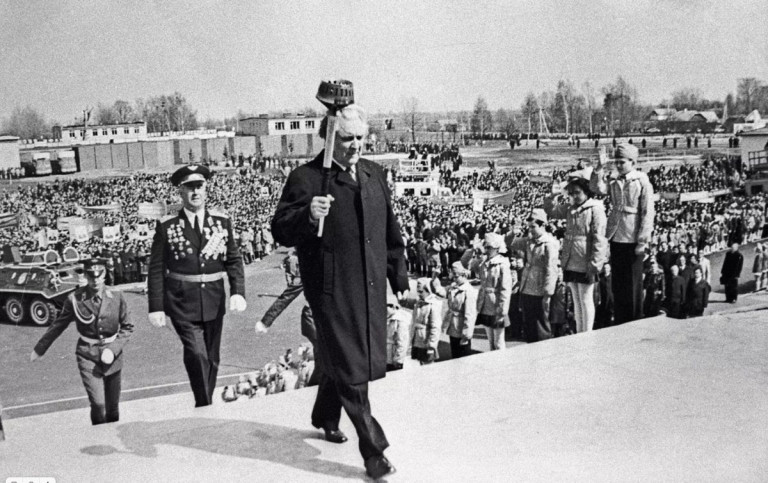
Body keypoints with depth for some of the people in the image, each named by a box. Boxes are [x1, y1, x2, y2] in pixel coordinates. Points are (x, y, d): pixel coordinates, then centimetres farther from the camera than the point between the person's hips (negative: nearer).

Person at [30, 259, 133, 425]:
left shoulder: (116, 296, -7)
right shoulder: (75, 299, -9)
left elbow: (127, 327, 1)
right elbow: (57, 326, 6)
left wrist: (113, 350, -13)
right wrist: (39, 349, 13)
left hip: (112, 355, 2)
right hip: (88, 355, -1)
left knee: (113, 406, 11)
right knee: (98, 404, -13)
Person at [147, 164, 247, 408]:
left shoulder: (222, 221, 3)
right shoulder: (166, 225, -4)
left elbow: (233, 260, 3)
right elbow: (156, 269, -2)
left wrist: (238, 291, -12)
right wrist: (156, 307, -6)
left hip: (214, 300, 3)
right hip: (182, 301, -3)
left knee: (211, 359, 13)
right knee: (196, 354, -17)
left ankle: (205, 405, 32)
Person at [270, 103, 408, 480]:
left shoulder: (374, 174, 11)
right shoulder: (305, 178, -8)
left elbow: (391, 231, 18)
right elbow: (281, 232, -11)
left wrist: (399, 276, 18)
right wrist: (307, 215, -31)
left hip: (371, 286, 6)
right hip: (332, 289, -6)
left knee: (339, 358, 20)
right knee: (351, 368, -3)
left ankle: (326, 417, 44)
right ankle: (373, 451, 6)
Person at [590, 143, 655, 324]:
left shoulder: (642, 183, -7)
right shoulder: (614, 182, 8)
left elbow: (647, 213, -9)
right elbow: (597, 188, -7)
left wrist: (642, 242, -13)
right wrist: (599, 167, -18)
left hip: (633, 240, -5)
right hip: (616, 238, 5)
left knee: (633, 283, 4)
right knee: (617, 282, 11)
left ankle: (635, 321, 15)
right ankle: (619, 321, 22)